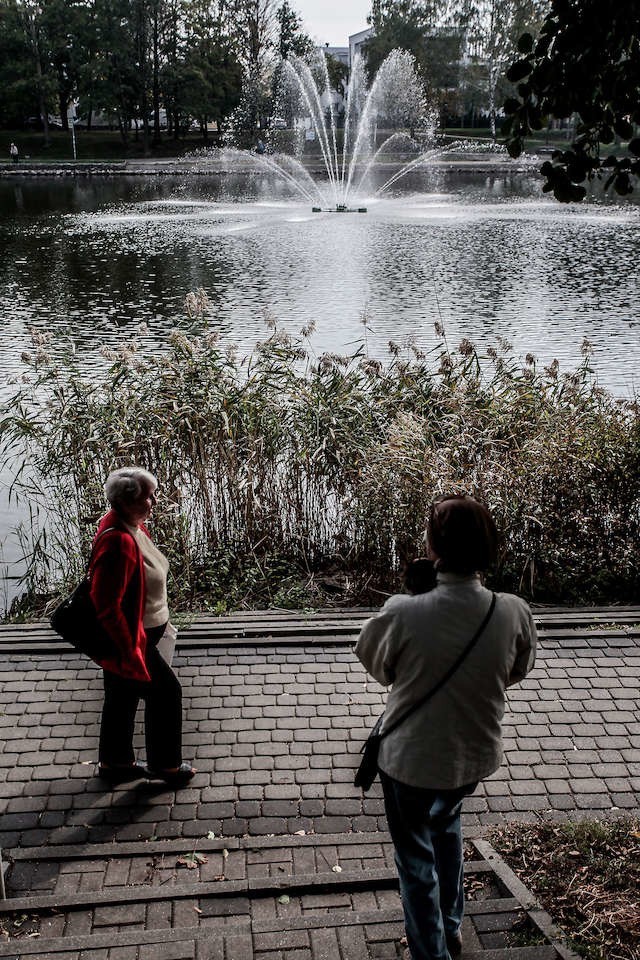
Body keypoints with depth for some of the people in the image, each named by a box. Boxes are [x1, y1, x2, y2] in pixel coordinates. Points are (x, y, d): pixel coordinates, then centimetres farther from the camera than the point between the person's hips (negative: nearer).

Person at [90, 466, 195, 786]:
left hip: (131, 636, 10)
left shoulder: (132, 527, 1)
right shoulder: (118, 542, -31)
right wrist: (129, 649, -24)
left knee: (123, 697, 21)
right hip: (131, 638, -10)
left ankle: (114, 763, 39)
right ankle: (165, 764, 23)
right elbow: (107, 606, -30)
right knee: (165, 690, 5)